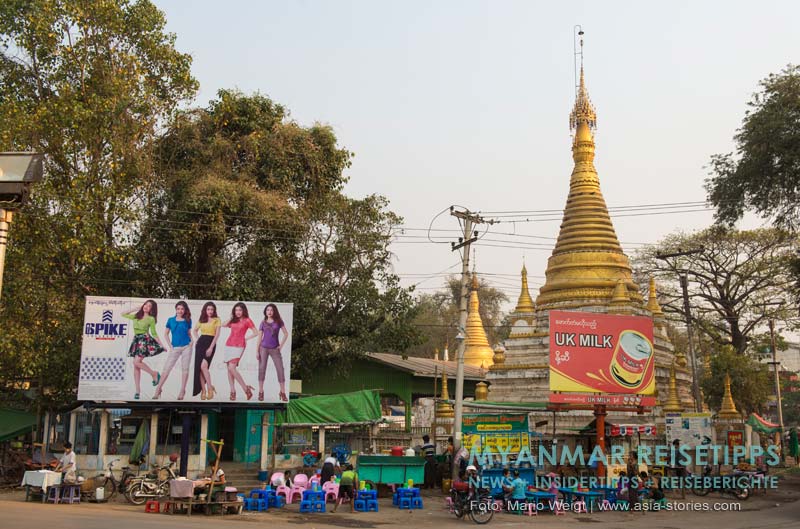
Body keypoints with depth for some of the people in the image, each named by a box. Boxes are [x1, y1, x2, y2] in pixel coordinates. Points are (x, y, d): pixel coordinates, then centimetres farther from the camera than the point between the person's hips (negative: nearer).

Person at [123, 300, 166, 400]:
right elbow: (123, 314, 19)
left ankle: (154, 374, 0)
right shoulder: (136, 316, 14)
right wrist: (135, 309, 16)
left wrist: (161, 345, 1)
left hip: (145, 340, -5)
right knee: (135, 366, 0)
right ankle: (138, 390, 2)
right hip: (136, 340, 5)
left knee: (136, 362, -21)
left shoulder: (151, 319, 1)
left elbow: (154, 333, 4)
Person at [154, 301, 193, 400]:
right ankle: (159, 388, 4)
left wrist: (191, 341, -4)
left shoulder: (188, 321, 5)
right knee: (167, 368, -3)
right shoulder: (171, 320, 5)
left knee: (185, 368, 1)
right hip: (175, 348, 0)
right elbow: (166, 334, 9)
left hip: (186, 347, 0)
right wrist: (169, 345, 0)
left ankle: (182, 390, 8)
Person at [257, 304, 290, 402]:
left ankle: (283, 393, 1)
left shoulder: (279, 322, 3)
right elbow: (260, 337, 6)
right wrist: (257, 351, 1)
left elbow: (286, 334, 3)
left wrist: (281, 345, -4)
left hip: (275, 349, -1)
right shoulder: (263, 323, 5)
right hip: (264, 348, 1)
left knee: (280, 369, -5)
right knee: (262, 369, 0)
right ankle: (261, 392, 7)